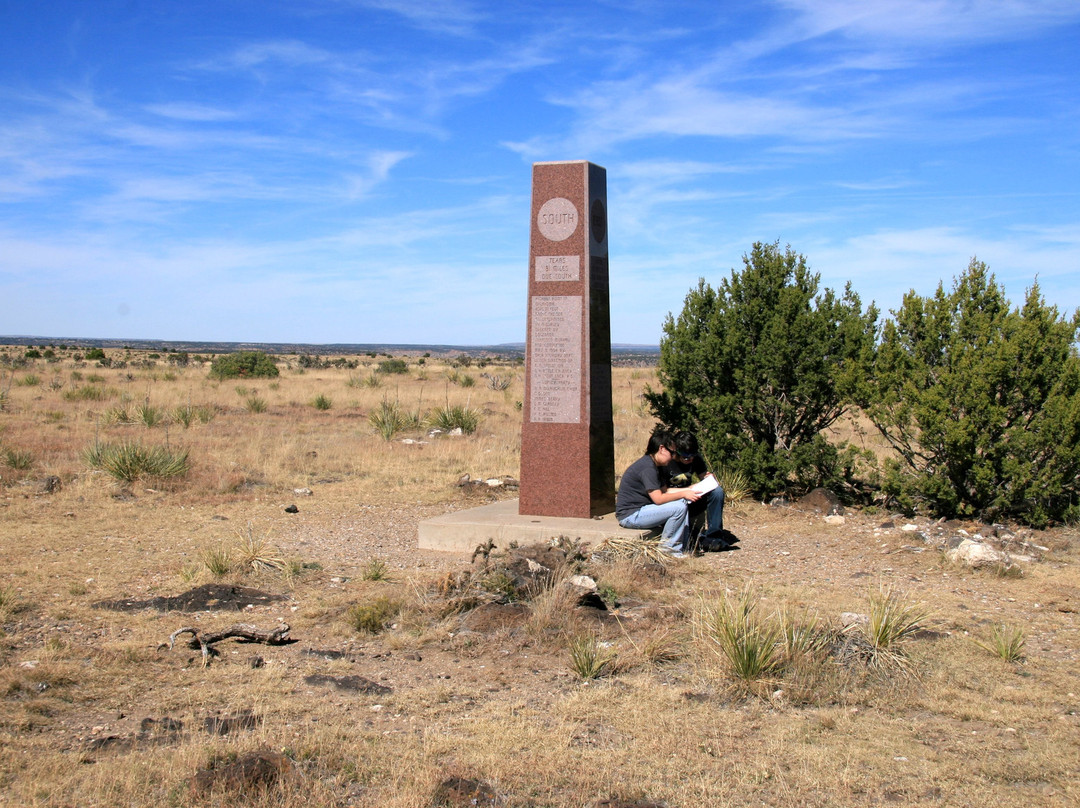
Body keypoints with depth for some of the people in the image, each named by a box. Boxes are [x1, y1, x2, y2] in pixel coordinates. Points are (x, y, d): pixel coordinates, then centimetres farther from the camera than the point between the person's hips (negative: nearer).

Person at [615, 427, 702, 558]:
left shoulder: (653, 465, 13)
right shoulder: (647, 468, -20)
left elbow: (665, 490, 14)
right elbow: (658, 498, -23)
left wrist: (689, 490, 9)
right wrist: (683, 494, -14)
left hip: (640, 510, 11)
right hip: (630, 515, -11)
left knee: (683, 503, 8)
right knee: (679, 507, -19)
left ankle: (684, 547, 7)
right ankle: (668, 548, -5)